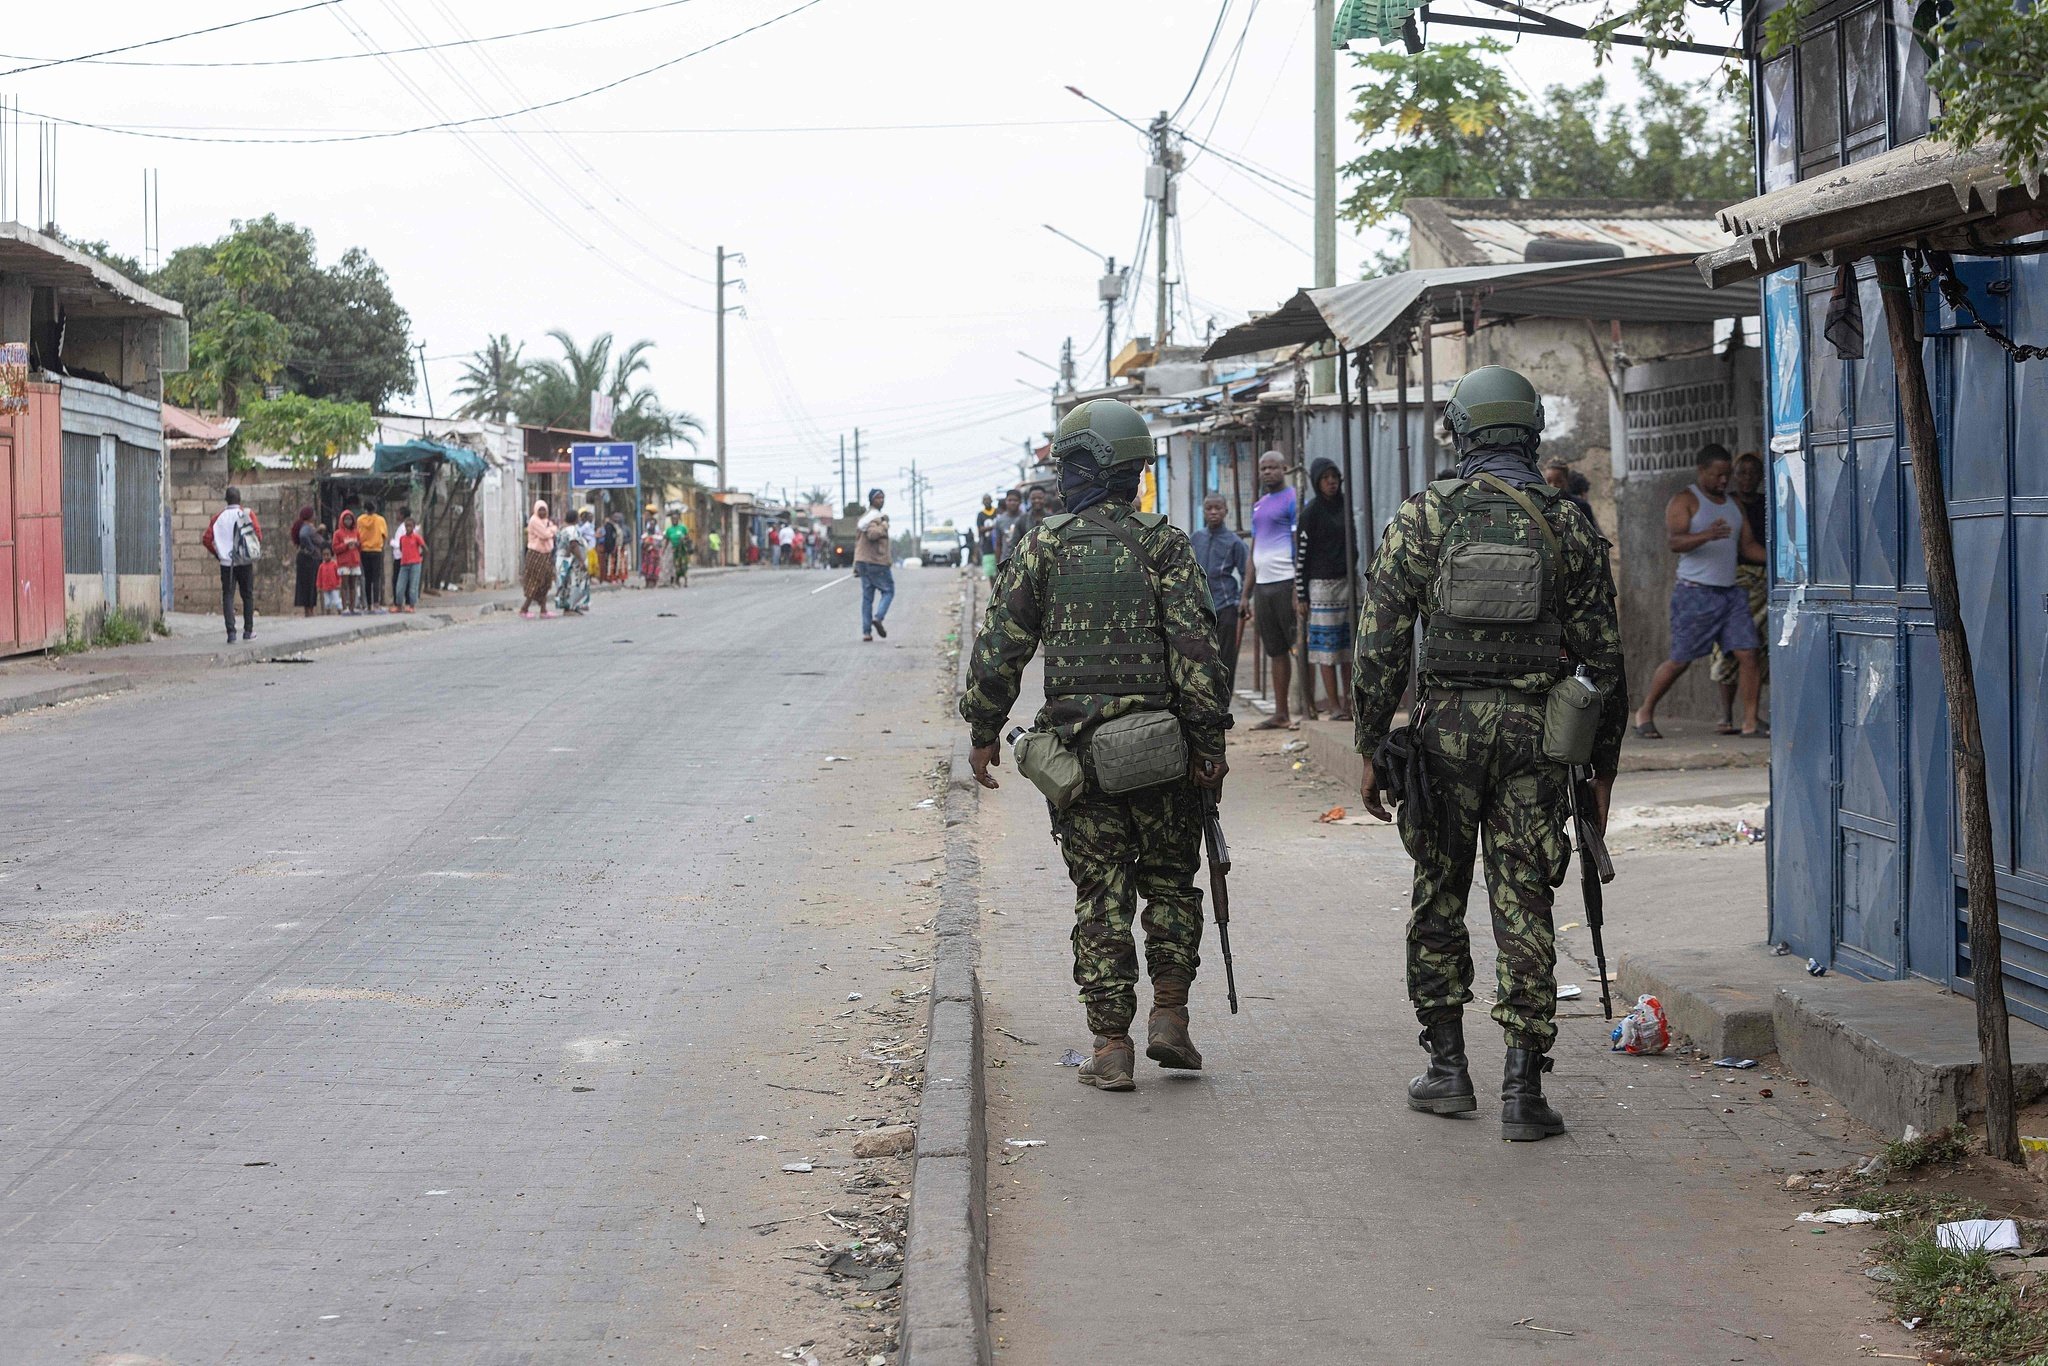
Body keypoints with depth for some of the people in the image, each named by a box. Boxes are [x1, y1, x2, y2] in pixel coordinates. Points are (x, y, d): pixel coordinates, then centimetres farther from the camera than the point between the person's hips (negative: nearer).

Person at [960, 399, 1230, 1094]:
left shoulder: (1043, 546, 1)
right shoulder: (1164, 543, -2)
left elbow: (999, 645, 2)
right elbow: (1195, 647, -9)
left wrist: (984, 730, 13)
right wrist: (1208, 741, -5)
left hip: (1077, 749, 1)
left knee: (1101, 898, 6)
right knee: (1169, 882, 17)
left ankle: (1111, 1048, 4)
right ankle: (1168, 1017, 7)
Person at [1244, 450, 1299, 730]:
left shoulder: (1292, 499, -4)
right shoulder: (1258, 506, 21)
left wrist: (1298, 589, -18)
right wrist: (1247, 592, 18)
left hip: (1286, 582, -8)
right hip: (1263, 584, 8)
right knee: (1275, 651, 9)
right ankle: (1280, 714, 12)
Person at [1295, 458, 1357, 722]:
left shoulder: (1345, 505, 9)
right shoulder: (1311, 512, -7)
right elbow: (1301, 554, -8)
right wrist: (1300, 596, -10)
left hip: (1348, 581, 6)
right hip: (1321, 584, -6)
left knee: (1349, 644, 5)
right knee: (1326, 645, -5)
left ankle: (1349, 701, 11)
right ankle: (1334, 706, -4)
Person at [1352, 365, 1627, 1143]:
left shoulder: (1421, 518, 0)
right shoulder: (1569, 528, 4)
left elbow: (1380, 644, -4)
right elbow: (1603, 659, 5)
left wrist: (1371, 747, 3)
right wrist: (1602, 771, 12)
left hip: (1444, 729, -1)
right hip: (1534, 731, 1)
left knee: (1438, 900, 14)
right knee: (1523, 910, 2)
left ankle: (1447, 1070, 18)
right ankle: (1523, 1091, -1)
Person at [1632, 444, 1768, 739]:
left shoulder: (1733, 504, 18)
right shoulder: (1685, 500, -4)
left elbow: (1747, 545, 20)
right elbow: (1674, 541, -18)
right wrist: (1707, 535, -36)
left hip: (1731, 592, 6)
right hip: (1696, 593, -6)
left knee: (1747, 653, -5)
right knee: (1680, 660, -3)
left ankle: (1750, 721, -1)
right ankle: (1645, 714, 12)